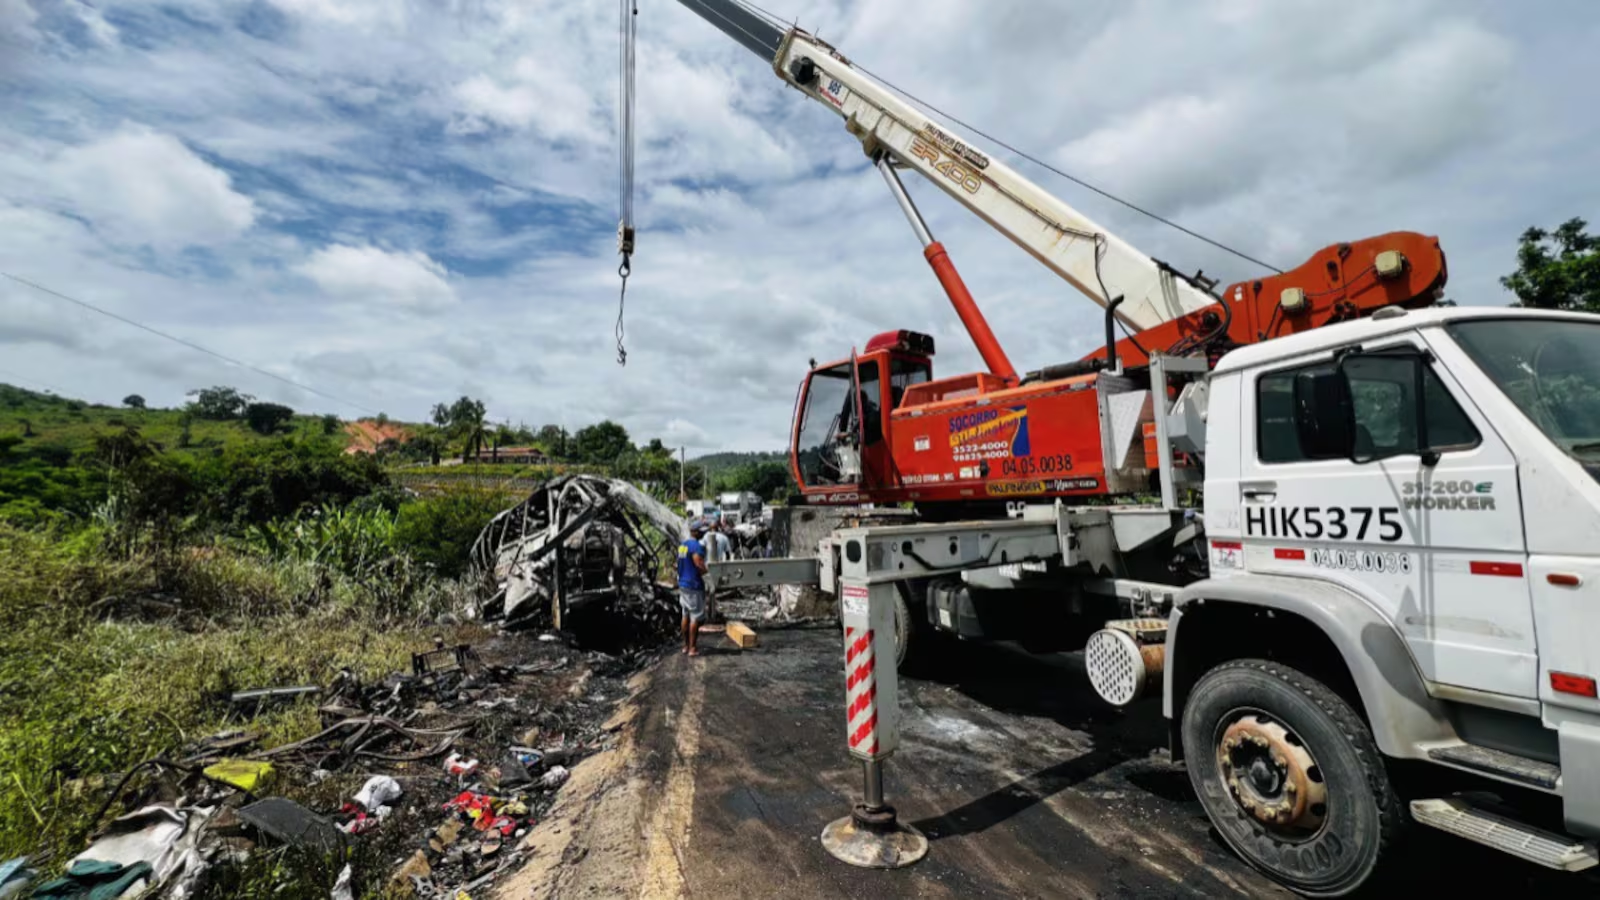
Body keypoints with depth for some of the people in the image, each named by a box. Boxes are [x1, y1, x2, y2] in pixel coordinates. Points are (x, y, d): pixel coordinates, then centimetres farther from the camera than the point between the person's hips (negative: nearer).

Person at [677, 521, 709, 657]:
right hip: (694, 586, -9)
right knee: (695, 618, -2)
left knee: (686, 616, 15)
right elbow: (700, 567, -24)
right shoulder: (696, 546, -18)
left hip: (683, 584, 9)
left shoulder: (683, 544, 11)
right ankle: (692, 648, 1)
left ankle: (686, 645, 22)